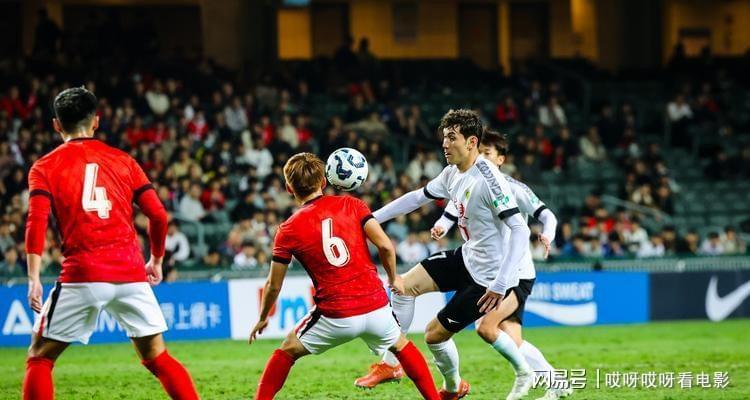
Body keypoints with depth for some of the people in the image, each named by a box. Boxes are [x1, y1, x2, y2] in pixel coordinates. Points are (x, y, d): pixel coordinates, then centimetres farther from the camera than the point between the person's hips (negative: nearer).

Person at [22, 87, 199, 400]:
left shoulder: (45, 168, 7)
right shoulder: (123, 160, 14)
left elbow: (36, 221, -8)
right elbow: (158, 215, 9)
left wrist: (34, 279, -12)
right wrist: (156, 260, 23)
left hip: (82, 276, -3)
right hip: (130, 273, 3)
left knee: (39, 359, 9)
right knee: (157, 359, 14)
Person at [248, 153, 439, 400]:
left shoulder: (288, 231, 0)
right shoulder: (351, 205, 3)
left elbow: (273, 286, 7)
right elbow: (385, 246, -5)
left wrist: (262, 319, 24)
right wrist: (394, 279, 14)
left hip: (336, 317, -2)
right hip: (376, 306, 2)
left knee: (287, 351, 20)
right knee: (401, 346, 31)